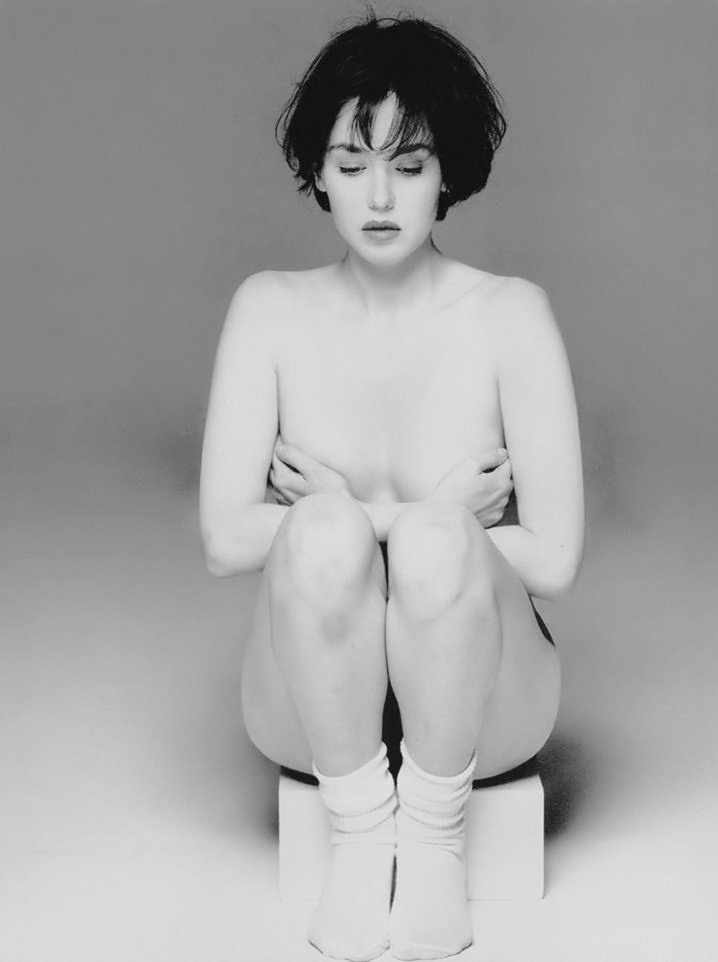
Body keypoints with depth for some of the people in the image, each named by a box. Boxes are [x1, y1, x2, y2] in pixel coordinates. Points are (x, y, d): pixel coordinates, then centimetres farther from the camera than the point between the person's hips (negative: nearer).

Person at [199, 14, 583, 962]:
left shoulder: (511, 315, -8)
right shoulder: (272, 310, -3)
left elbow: (553, 559, -14)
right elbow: (225, 541, -12)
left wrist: (415, 530, -12)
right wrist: (428, 514, -15)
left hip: (478, 701, -1)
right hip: (310, 701, 1)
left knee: (432, 544, -32)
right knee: (324, 534, -30)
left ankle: (436, 839, -11)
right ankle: (359, 836, -12)